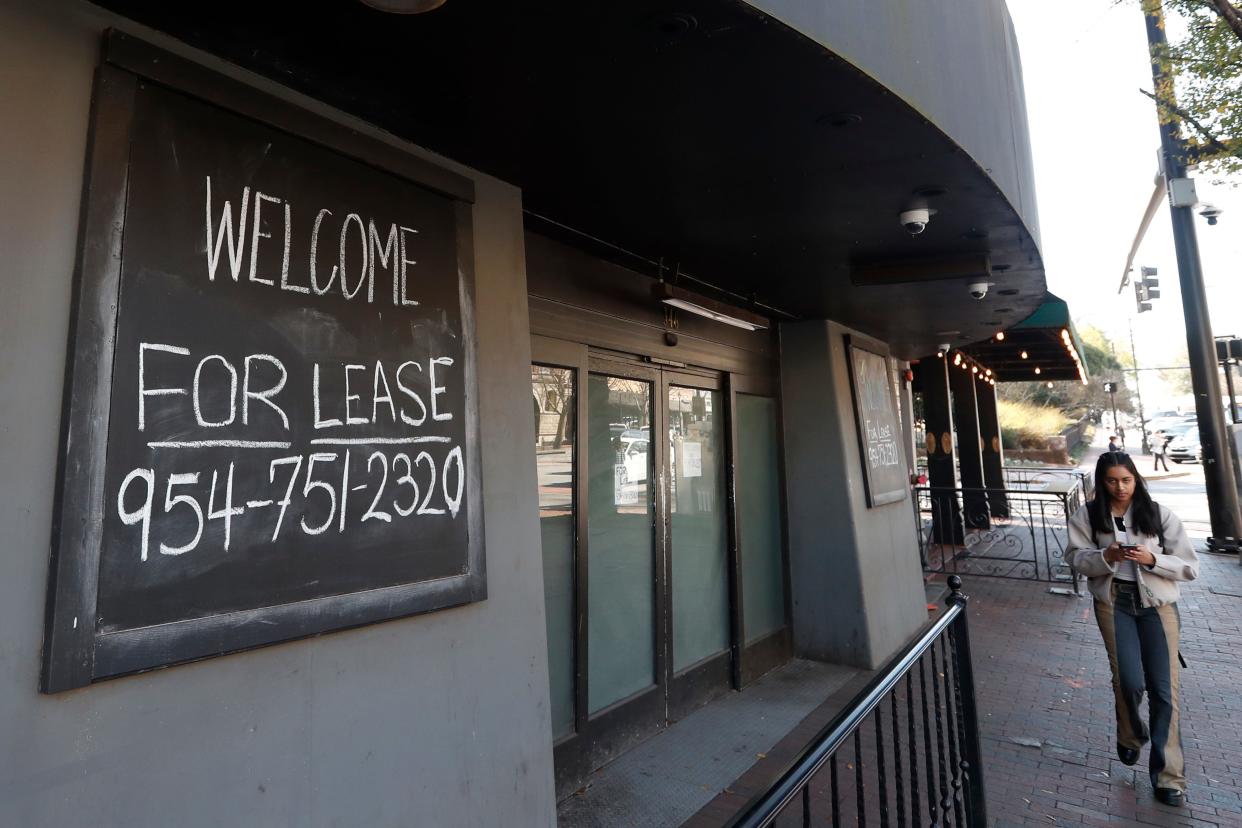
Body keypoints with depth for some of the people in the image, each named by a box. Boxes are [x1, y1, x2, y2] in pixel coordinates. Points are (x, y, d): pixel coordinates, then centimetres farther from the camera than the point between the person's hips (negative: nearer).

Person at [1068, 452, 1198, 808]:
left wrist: (1151, 559, -18)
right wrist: (1107, 556, -19)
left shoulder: (1159, 514, -4)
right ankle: (1130, 736, 30)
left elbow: (1190, 567, -1)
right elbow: (1076, 558, -1)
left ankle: (1169, 775, 15)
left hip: (1157, 603, 0)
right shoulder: (1088, 516, -2)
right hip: (1114, 601, 0)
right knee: (1129, 682, -4)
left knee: (1164, 690, 1)